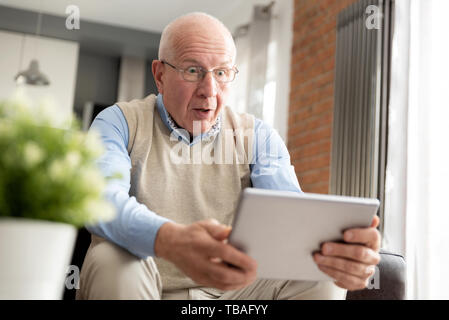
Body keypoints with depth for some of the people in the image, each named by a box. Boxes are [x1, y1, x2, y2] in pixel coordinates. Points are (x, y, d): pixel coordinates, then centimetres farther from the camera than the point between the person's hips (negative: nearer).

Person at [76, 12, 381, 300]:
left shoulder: (257, 136, 5)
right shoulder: (120, 123, -2)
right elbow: (103, 200, -23)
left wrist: (335, 247, -37)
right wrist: (169, 240, -46)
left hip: (229, 289, 2)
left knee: (320, 277, -21)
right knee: (113, 261, -33)